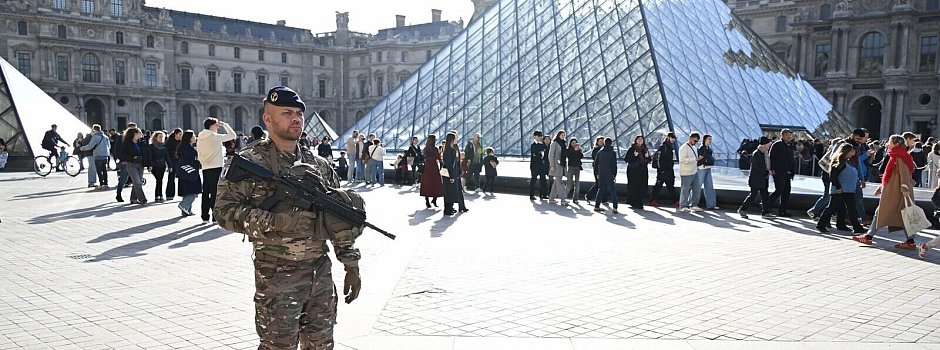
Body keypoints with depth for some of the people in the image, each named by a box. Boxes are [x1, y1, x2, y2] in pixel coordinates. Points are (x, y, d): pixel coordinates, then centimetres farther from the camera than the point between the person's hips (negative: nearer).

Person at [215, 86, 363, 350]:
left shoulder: (319, 164, 10)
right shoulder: (250, 162, -5)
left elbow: (341, 218, 13)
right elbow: (225, 211, -12)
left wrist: (351, 264, 8)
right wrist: (273, 221, -24)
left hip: (321, 271, 5)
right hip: (278, 277, -5)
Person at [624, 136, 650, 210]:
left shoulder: (645, 149, 14)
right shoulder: (632, 149, 0)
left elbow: (648, 161, 17)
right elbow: (626, 158, -7)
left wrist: (647, 156, -4)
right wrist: (634, 156, -20)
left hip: (643, 171, 5)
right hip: (633, 171, -5)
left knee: (642, 187, 1)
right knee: (634, 187, -8)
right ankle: (635, 204, -1)